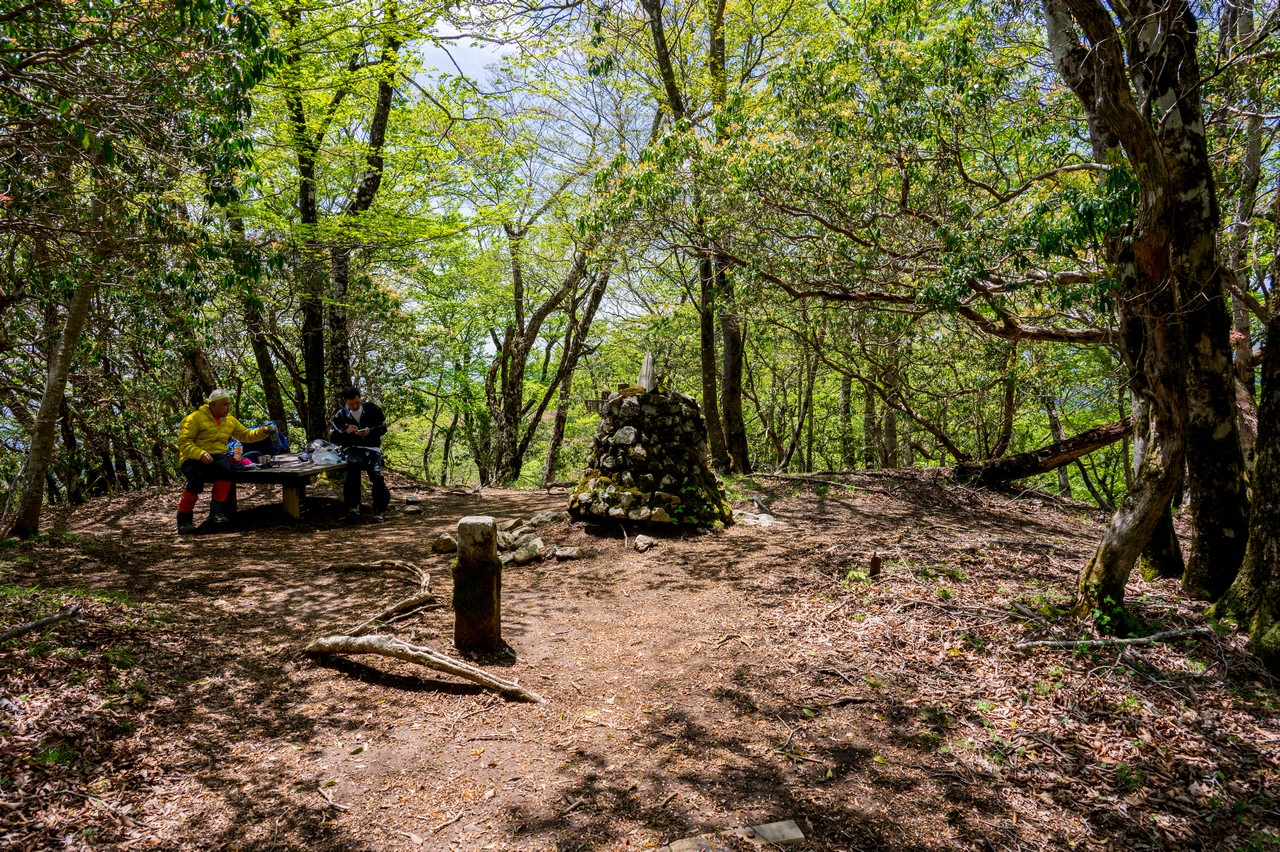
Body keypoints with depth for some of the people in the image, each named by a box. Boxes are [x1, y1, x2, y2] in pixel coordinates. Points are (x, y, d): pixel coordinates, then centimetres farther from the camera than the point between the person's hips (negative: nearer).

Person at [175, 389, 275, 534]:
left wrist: (263, 431, 4)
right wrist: (201, 454, -25)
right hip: (193, 458, -4)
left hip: (216, 456, 4)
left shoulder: (230, 421, 15)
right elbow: (183, 442, -10)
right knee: (197, 479, -34)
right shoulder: (195, 418, -5)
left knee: (225, 468, -33)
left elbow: (246, 435, 22)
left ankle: (217, 512, -27)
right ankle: (184, 520, -14)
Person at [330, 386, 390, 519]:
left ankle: (379, 509, -13)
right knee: (354, 464, -37)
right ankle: (353, 504, -33)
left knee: (376, 472, -28)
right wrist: (345, 431, -14)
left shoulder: (372, 409, 4)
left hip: (371, 448, 0)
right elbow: (333, 437, 7)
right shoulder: (340, 415, 6)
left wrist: (371, 431, -12)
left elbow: (383, 428, 9)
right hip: (352, 449, 0)